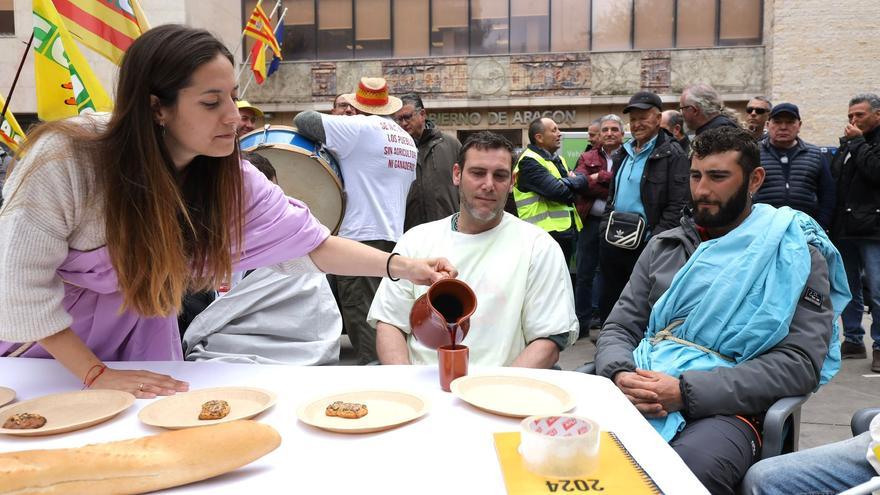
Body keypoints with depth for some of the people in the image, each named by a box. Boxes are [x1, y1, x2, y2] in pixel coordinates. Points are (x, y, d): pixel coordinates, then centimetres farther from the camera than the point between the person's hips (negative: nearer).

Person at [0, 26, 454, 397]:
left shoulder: (229, 178, -21)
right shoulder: (64, 158, -33)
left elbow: (311, 242, -20)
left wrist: (400, 266, -33)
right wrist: (96, 374, -25)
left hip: (140, 336, 3)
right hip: (46, 340, -2)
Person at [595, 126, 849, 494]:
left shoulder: (795, 254, 5)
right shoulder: (664, 246, 19)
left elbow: (799, 362, -6)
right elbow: (619, 327, 15)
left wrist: (687, 391, -17)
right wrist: (621, 375, -11)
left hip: (723, 407, -3)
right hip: (642, 394, 4)